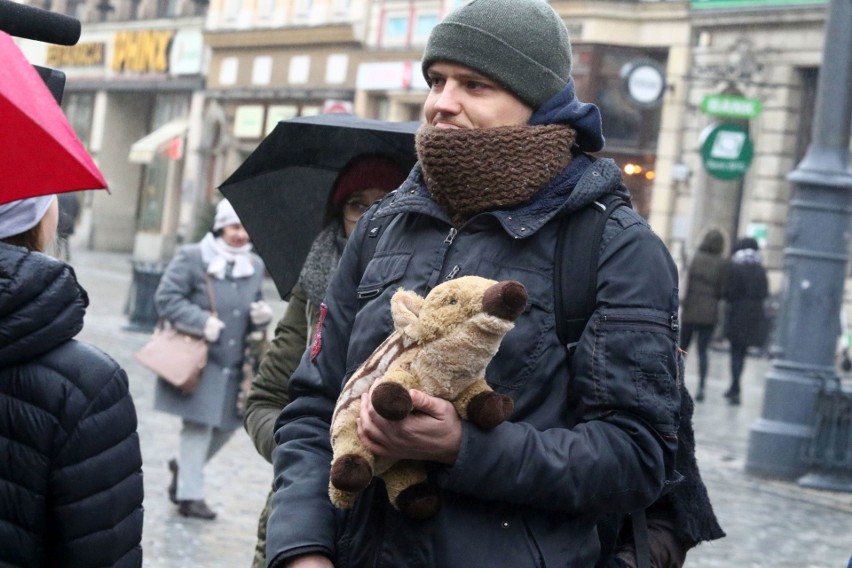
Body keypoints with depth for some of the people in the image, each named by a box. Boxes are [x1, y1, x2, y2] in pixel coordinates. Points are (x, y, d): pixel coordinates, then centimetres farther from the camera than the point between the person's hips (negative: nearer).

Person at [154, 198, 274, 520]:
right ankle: (190, 494, 7)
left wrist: (261, 317, -3)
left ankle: (184, 469, 36)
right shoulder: (192, 258, -8)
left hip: (234, 365, 6)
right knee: (199, 425, -4)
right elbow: (166, 297, -10)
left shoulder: (255, 266, 11)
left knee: (226, 426, 12)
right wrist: (201, 322, -20)